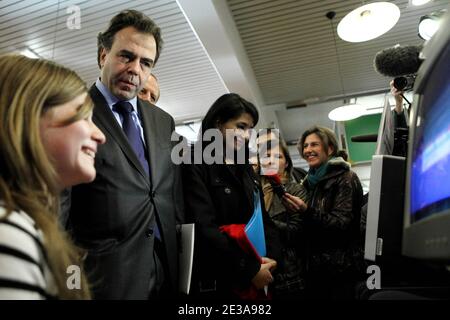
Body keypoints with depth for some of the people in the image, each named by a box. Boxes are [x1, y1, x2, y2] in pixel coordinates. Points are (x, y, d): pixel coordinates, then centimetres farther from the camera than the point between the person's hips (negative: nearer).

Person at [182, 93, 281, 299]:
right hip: (215, 280, -7)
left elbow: (263, 219, 11)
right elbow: (203, 228, -19)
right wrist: (249, 269, -16)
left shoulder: (246, 170, 12)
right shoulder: (195, 166, -10)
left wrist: (270, 257, -6)